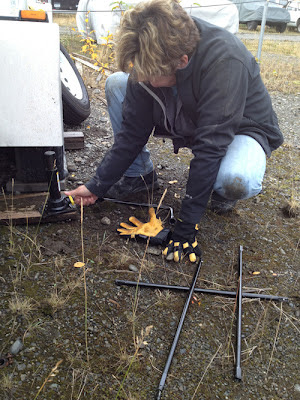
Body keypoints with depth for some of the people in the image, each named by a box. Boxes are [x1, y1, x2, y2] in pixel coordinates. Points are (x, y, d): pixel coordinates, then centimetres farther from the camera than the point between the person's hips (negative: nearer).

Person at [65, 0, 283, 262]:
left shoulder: (225, 60, -36)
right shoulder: (149, 62, -17)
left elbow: (210, 147, -38)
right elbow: (133, 132, -10)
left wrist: (186, 228, -35)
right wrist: (98, 186, -11)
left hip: (240, 129, -5)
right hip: (188, 123, 6)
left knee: (236, 181, -42)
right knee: (116, 85, -8)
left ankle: (221, 192, -2)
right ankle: (140, 175, 5)